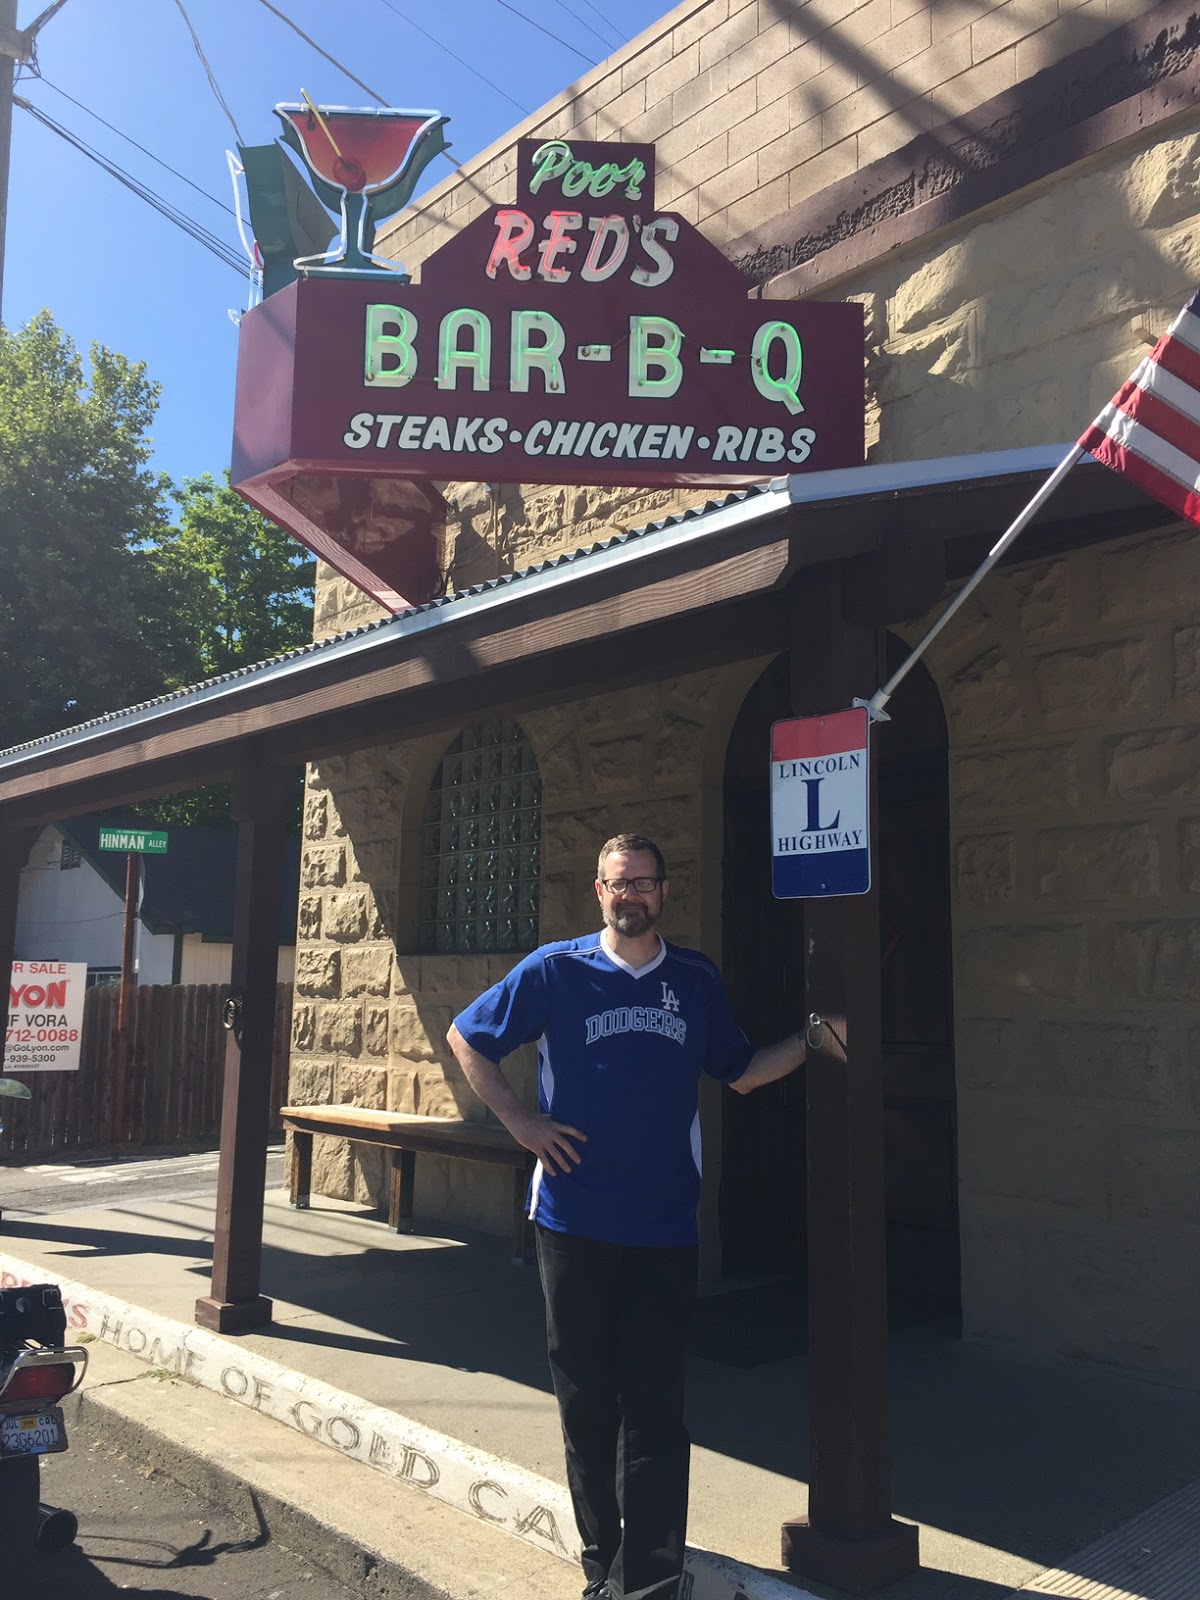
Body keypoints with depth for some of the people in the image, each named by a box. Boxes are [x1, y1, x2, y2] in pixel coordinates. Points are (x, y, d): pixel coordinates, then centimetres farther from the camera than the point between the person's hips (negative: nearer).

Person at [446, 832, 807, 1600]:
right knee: (586, 1397, 12)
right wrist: (520, 1121, -4)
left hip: (665, 1226, 1)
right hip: (575, 1219, 0)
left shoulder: (698, 980, 4)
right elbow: (466, 1038, 5)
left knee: (654, 1408, 3)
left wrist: (810, 1040, -2)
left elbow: (739, 1072, 12)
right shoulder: (555, 970, -3)